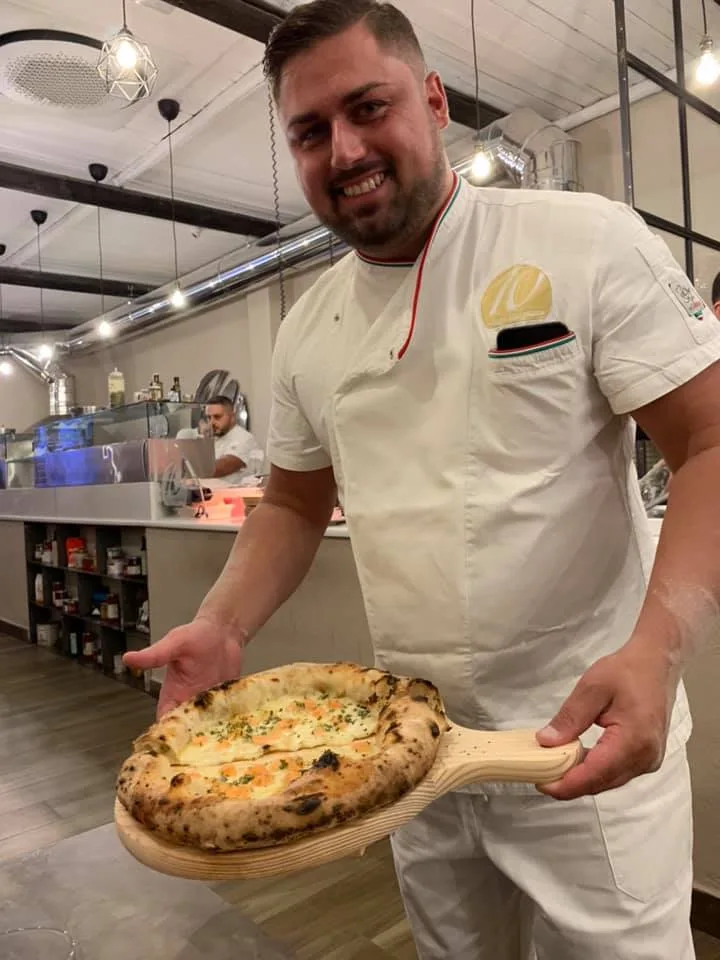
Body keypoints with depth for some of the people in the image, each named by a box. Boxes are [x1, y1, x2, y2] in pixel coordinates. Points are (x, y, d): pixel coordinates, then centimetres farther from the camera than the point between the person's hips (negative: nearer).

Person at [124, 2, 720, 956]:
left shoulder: (588, 241, -10)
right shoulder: (305, 331, 3)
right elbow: (294, 504, 11)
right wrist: (220, 628, -5)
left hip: (586, 733, -4)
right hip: (411, 741, 5)